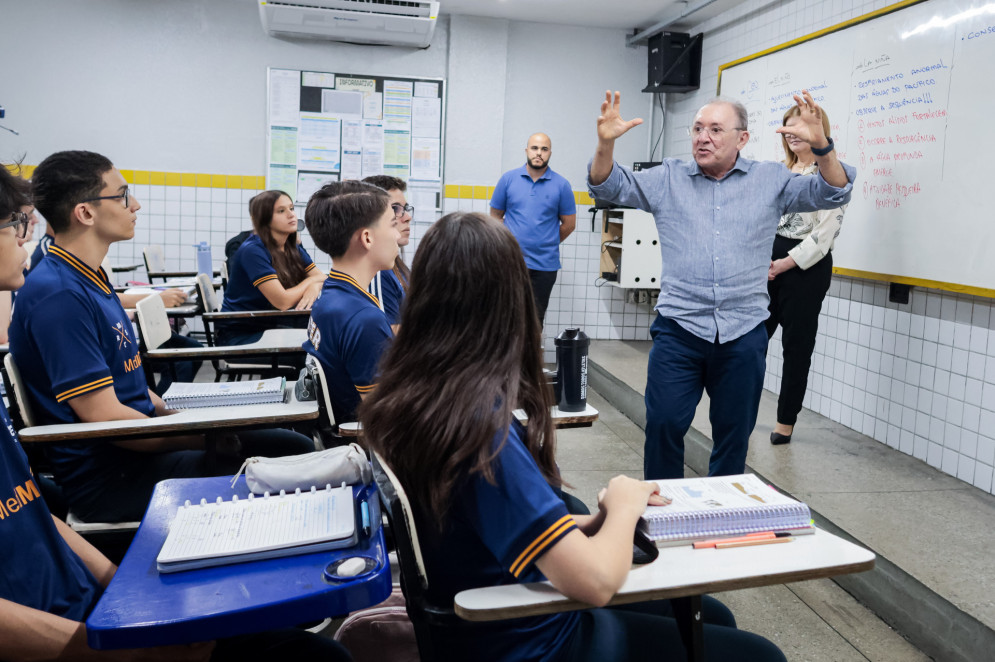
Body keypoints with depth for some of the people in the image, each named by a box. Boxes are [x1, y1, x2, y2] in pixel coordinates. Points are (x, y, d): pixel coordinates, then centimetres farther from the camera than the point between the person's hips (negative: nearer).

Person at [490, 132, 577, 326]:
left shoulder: (561, 185, 0)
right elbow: (495, 216, 10)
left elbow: (569, 223, 7)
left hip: (545, 265, 0)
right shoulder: (508, 179, 3)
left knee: (535, 318, 11)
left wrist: (548, 243, 12)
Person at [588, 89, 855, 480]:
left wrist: (820, 147, -16)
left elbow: (833, 194, 2)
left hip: (744, 334, 1)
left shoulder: (771, 180, 9)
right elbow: (610, 187, 3)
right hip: (679, 329, -1)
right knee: (663, 423, -8)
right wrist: (605, 144, -16)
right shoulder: (668, 179, 9)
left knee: (734, 433, 12)